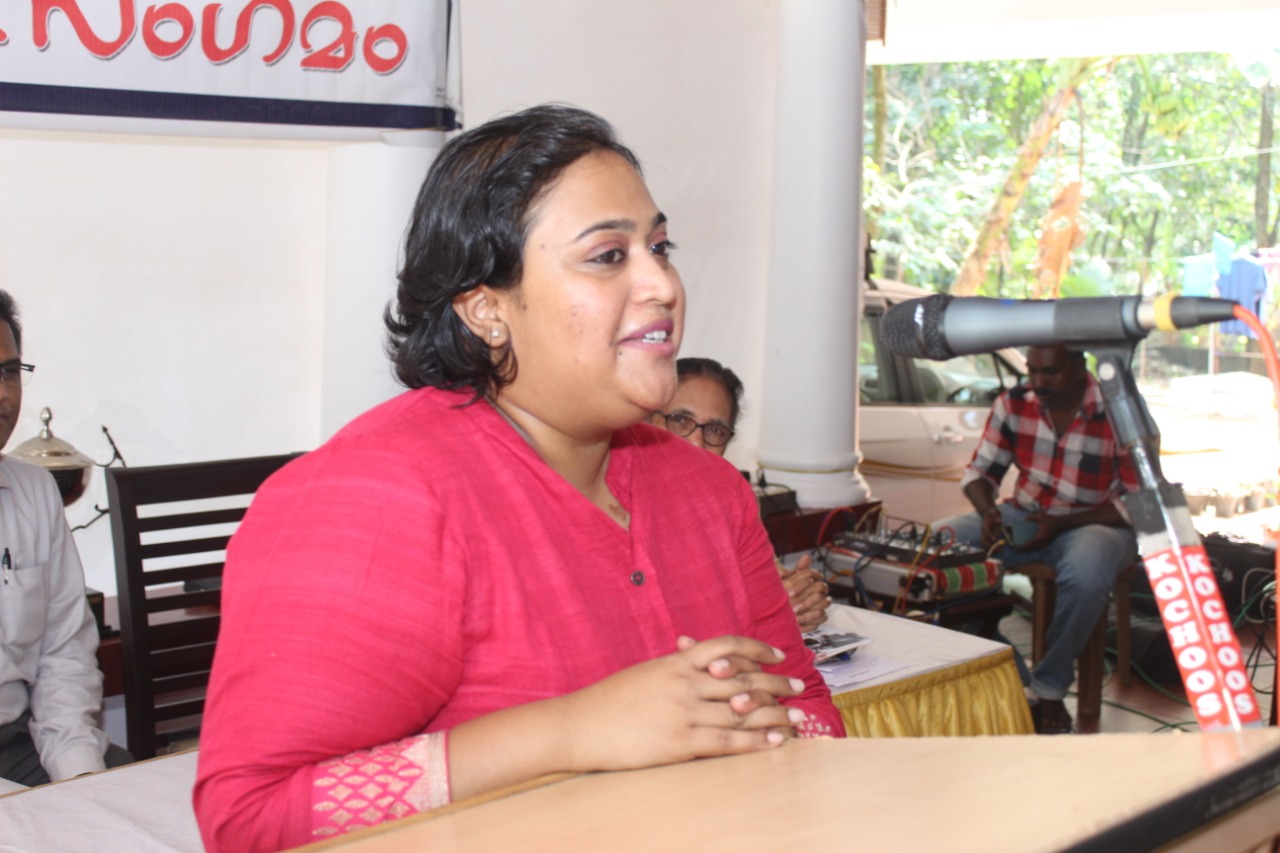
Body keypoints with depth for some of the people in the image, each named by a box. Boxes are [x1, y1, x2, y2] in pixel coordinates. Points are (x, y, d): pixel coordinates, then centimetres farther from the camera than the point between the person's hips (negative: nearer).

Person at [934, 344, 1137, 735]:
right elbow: (980, 469, 7)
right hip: (1024, 516, 4)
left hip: (1094, 523, -4)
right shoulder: (1013, 403, -2)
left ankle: (1049, 689, -15)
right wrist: (987, 510, -17)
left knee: (1086, 573, -41)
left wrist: (1062, 524, -23)